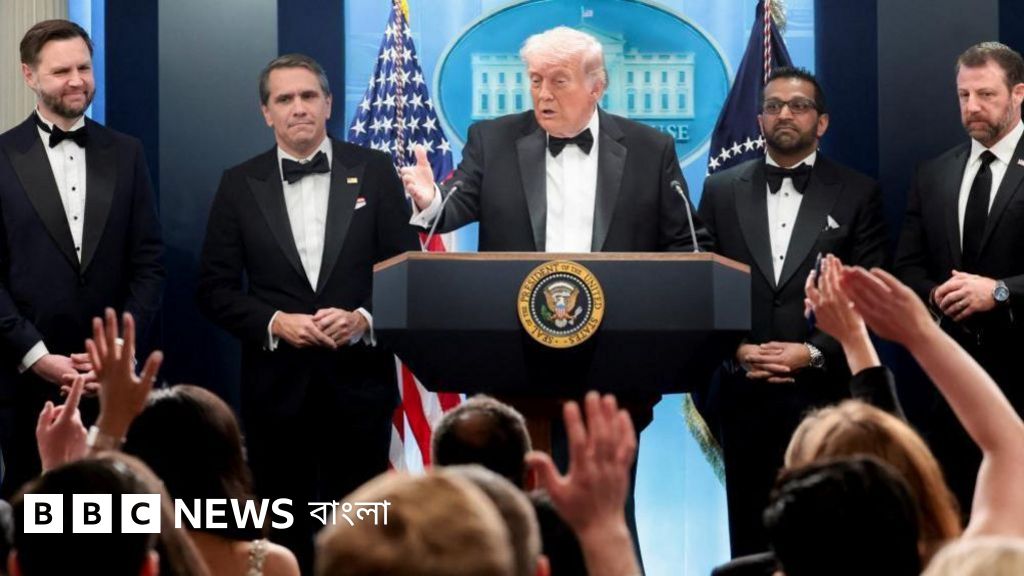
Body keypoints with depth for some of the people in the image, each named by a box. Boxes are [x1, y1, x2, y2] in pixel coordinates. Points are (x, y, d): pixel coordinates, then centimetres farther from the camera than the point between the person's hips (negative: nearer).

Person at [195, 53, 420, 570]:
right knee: (281, 533, 6)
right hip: (276, 385, 1)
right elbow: (215, 289, 3)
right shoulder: (239, 184, 4)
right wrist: (274, 323, -13)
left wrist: (365, 319, -15)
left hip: (358, 379, 0)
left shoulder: (374, 172, 3)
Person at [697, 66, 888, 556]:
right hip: (743, 392, 2)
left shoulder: (857, 194, 6)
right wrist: (737, 350, -7)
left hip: (824, 391, -2)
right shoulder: (721, 190, 11)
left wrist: (813, 352, -11)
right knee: (749, 532, 4)